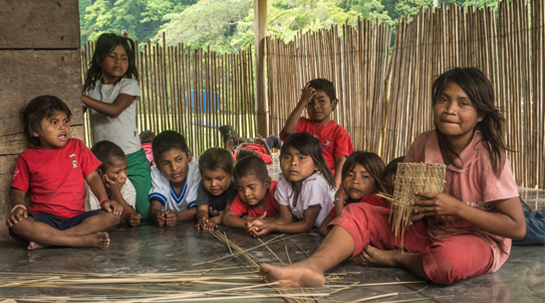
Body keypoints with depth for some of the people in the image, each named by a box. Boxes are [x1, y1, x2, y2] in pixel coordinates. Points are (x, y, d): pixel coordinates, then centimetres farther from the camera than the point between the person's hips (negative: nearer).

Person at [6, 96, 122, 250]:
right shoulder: (27, 158, 8)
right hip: (44, 219, -1)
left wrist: (104, 200, -7)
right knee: (16, 224, -34)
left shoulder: (77, 146, 13)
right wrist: (18, 207, -17)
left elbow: (92, 177, 10)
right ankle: (84, 240, -34)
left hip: (75, 217, 2)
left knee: (112, 216, -26)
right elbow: (17, 191, 6)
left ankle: (47, 240, -30)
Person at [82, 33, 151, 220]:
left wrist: (82, 97, -23)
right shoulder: (91, 87, 7)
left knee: (145, 213, -5)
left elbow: (114, 110, -20)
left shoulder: (129, 85, -3)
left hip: (132, 159, -2)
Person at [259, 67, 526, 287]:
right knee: (358, 213, -9)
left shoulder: (489, 156, -19)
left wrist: (456, 207, -25)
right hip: (429, 231, 5)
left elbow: (517, 227, -19)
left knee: (448, 260, -40)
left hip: (480, 241, -5)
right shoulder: (423, 144, -5)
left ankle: (396, 258, -7)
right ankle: (313, 266, -34)